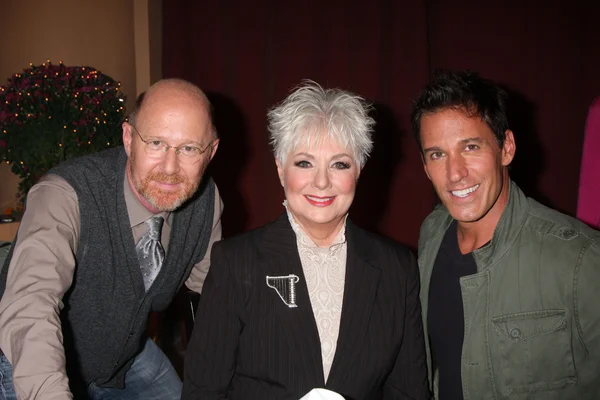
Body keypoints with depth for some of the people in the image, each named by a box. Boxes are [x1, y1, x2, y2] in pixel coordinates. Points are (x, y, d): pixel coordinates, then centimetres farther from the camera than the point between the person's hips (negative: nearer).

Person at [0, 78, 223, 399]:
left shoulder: (206, 200, -16)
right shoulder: (65, 196, -33)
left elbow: (207, 277, 2)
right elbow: (30, 305, -47)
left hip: (130, 356, 5)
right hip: (30, 370, -4)